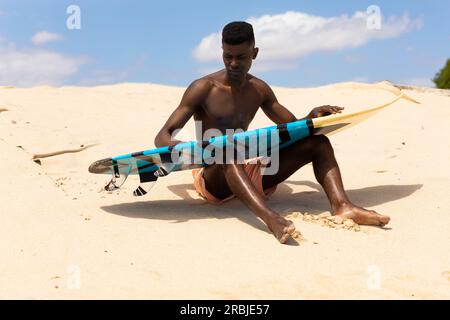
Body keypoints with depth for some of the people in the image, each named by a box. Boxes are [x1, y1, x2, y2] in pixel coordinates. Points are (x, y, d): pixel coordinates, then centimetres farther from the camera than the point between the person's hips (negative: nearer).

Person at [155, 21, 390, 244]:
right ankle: (270, 218, -58)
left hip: (250, 173, 5)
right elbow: (162, 137, -11)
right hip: (212, 178, -5)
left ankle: (341, 204, -31)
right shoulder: (203, 89, -6)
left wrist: (312, 117, -7)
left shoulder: (259, 90, 10)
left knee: (318, 142, -8)